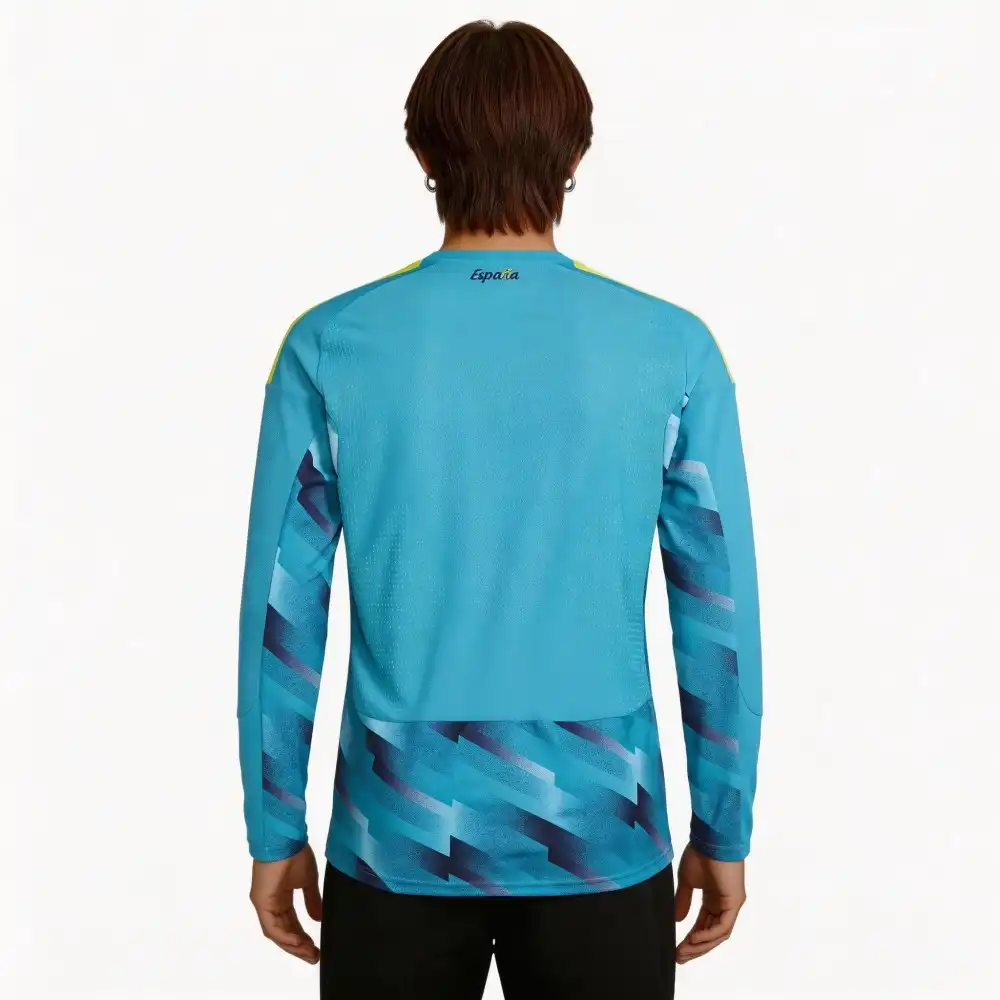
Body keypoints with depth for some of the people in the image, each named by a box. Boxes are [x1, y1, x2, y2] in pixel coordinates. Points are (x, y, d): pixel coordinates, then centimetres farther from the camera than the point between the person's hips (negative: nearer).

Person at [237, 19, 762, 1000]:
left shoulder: (330, 346, -8)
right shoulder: (673, 350, -7)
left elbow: (279, 614, -5)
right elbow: (720, 616, -4)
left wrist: (274, 829, 7)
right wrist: (723, 831, 7)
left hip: (401, 835, 1)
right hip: (601, 836, 0)